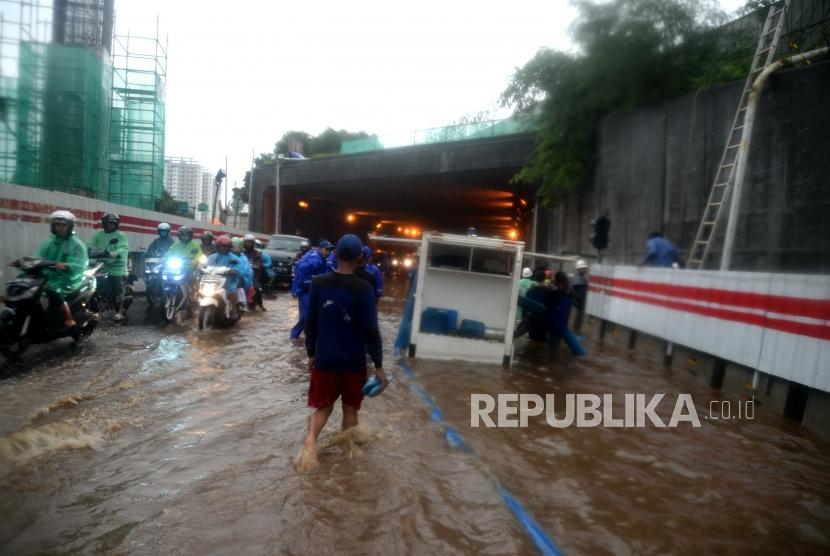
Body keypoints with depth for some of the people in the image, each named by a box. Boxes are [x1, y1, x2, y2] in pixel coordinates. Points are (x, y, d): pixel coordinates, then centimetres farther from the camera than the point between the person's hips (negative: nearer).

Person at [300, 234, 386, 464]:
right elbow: (370, 330, -13)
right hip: (354, 361, -2)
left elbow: (310, 322, 3)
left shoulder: (319, 283, -3)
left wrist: (311, 353, 15)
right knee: (350, 409, 15)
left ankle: (310, 439, -11)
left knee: (323, 406, 14)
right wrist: (378, 365, -6)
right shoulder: (363, 289, -14)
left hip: (324, 358, 2)